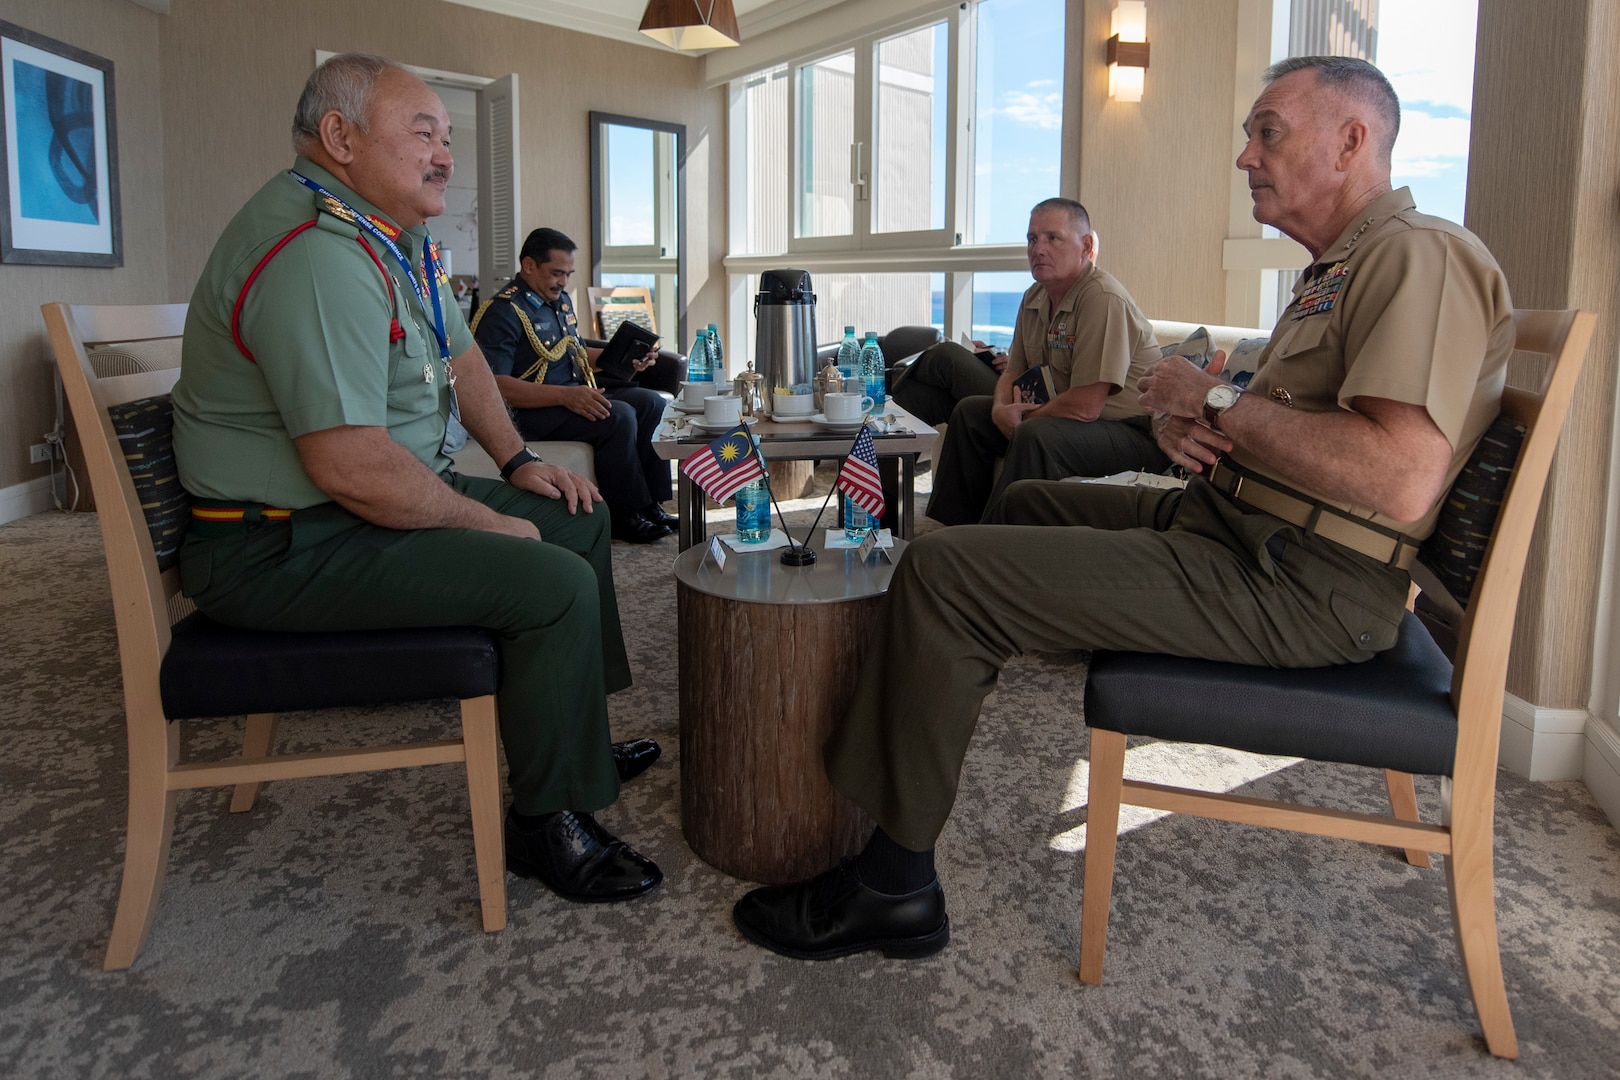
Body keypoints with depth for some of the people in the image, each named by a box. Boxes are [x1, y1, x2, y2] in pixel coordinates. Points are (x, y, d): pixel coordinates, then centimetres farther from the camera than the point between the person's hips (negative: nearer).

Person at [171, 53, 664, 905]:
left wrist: (516, 462, 10)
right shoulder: (320, 254, -25)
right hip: (287, 547, -11)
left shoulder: (393, 233, 9)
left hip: (374, 506, 11)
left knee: (577, 518, 13)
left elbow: (458, 356, 22)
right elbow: (352, 467, -31)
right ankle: (548, 823, -4)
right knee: (555, 583, -22)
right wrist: (491, 523, -18)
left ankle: (572, 738, 25)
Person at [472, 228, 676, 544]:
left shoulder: (561, 300, 17)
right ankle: (627, 518, -16)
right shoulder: (503, 313, -13)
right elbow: (494, 385, -23)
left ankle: (653, 505, -4)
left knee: (652, 403, -5)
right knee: (618, 416, -28)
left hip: (577, 394, 10)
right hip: (533, 410, -9)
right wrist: (565, 395, -32)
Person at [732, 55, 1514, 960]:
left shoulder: (1421, 256, -15)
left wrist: (1219, 402, -18)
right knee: (1027, 505, 26)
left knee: (944, 572, -16)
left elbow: (1399, 481, -29)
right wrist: (1183, 421, -2)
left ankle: (895, 886, -5)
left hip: (1298, 582, -11)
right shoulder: (1338, 271, 20)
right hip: (1232, 524, 11)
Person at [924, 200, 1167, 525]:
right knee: (970, 412, 11)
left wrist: (1025, 419, -11)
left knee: (1035, 436, -35)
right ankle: (952, 528, 15)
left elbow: (1086, 406, -27)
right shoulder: (1035, 297, 7)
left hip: (1135, 434, -9)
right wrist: (1001, 409, -7)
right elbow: (1013, 370, 16)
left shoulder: (1102, 298, -22)